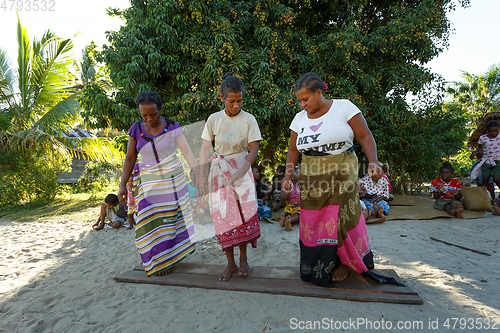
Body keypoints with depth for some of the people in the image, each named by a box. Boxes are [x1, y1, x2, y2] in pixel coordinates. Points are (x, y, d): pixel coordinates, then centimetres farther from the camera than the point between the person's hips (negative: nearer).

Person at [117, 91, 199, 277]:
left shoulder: (172, 127, -7)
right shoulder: (136, 129, -2)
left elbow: (187, 152, -11)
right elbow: (130, 158, 3)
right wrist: (123, 185, 0)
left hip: (173, 180, -1)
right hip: (149, 183, 2)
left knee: (172, 218, 4)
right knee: (152, 222, 1)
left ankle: (172, 256, 23)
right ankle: (158, 261, 20)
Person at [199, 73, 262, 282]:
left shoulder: (248, 119, -2)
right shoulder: (214, 119, 2)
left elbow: (253, 150, -5)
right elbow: (205, 149, 4)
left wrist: (239, 174, -16)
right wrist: (201, 176, -1)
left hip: (242, 170, -1)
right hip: (219, 170, 1)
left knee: (245, 211, -9)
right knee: (223, 215, -1)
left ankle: (243, 258, 12)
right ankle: (230, 263, 13)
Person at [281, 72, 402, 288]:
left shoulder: (343, 107, -4)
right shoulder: (299, 118, 7)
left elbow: (365, 135, -4)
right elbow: (293, 150, 10)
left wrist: (374, 162, -16)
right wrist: (288, 175, -1)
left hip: (342, 175, -3)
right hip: (312, 179, 4)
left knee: (340, 219, 1)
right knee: (313, 222, 6)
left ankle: (343, 262, 25)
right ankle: (316, 266, 24)